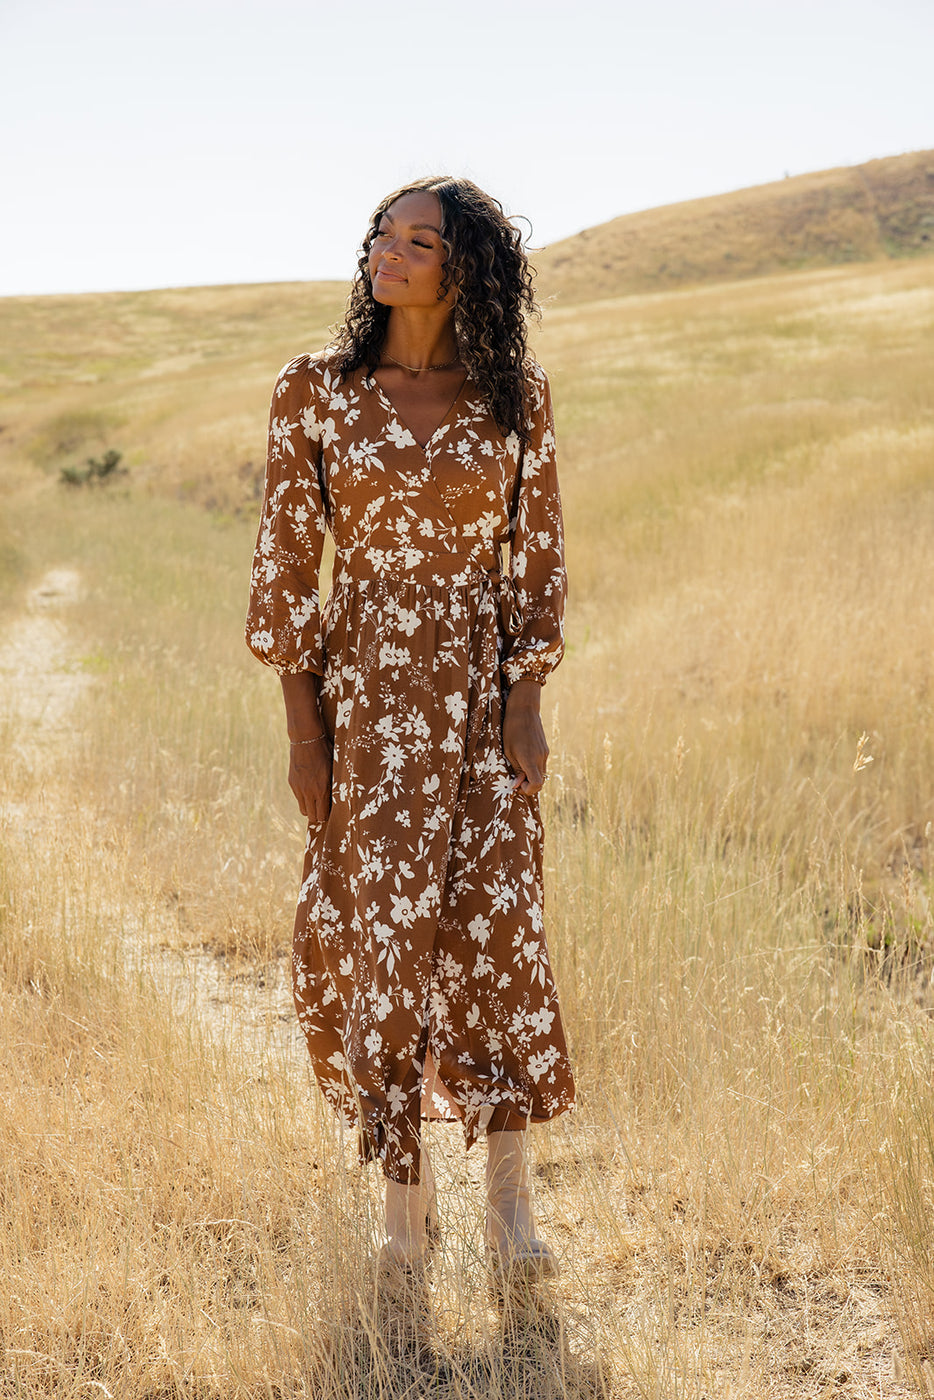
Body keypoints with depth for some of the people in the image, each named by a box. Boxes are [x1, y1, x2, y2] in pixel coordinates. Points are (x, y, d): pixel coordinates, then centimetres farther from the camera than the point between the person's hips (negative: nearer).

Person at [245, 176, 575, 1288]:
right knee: (381, 935, 1)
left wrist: (526, 705, -4)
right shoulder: (314, 391, -1)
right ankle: (405, 1200, 16)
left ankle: (509, 1200, 9)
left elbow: (538, 557, 5)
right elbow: (285, 564, 0)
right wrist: (302, 729, -4)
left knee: (498, 929, -3)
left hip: (483, 692, 1)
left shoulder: (515, 399, 2)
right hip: (365, 693, 0)